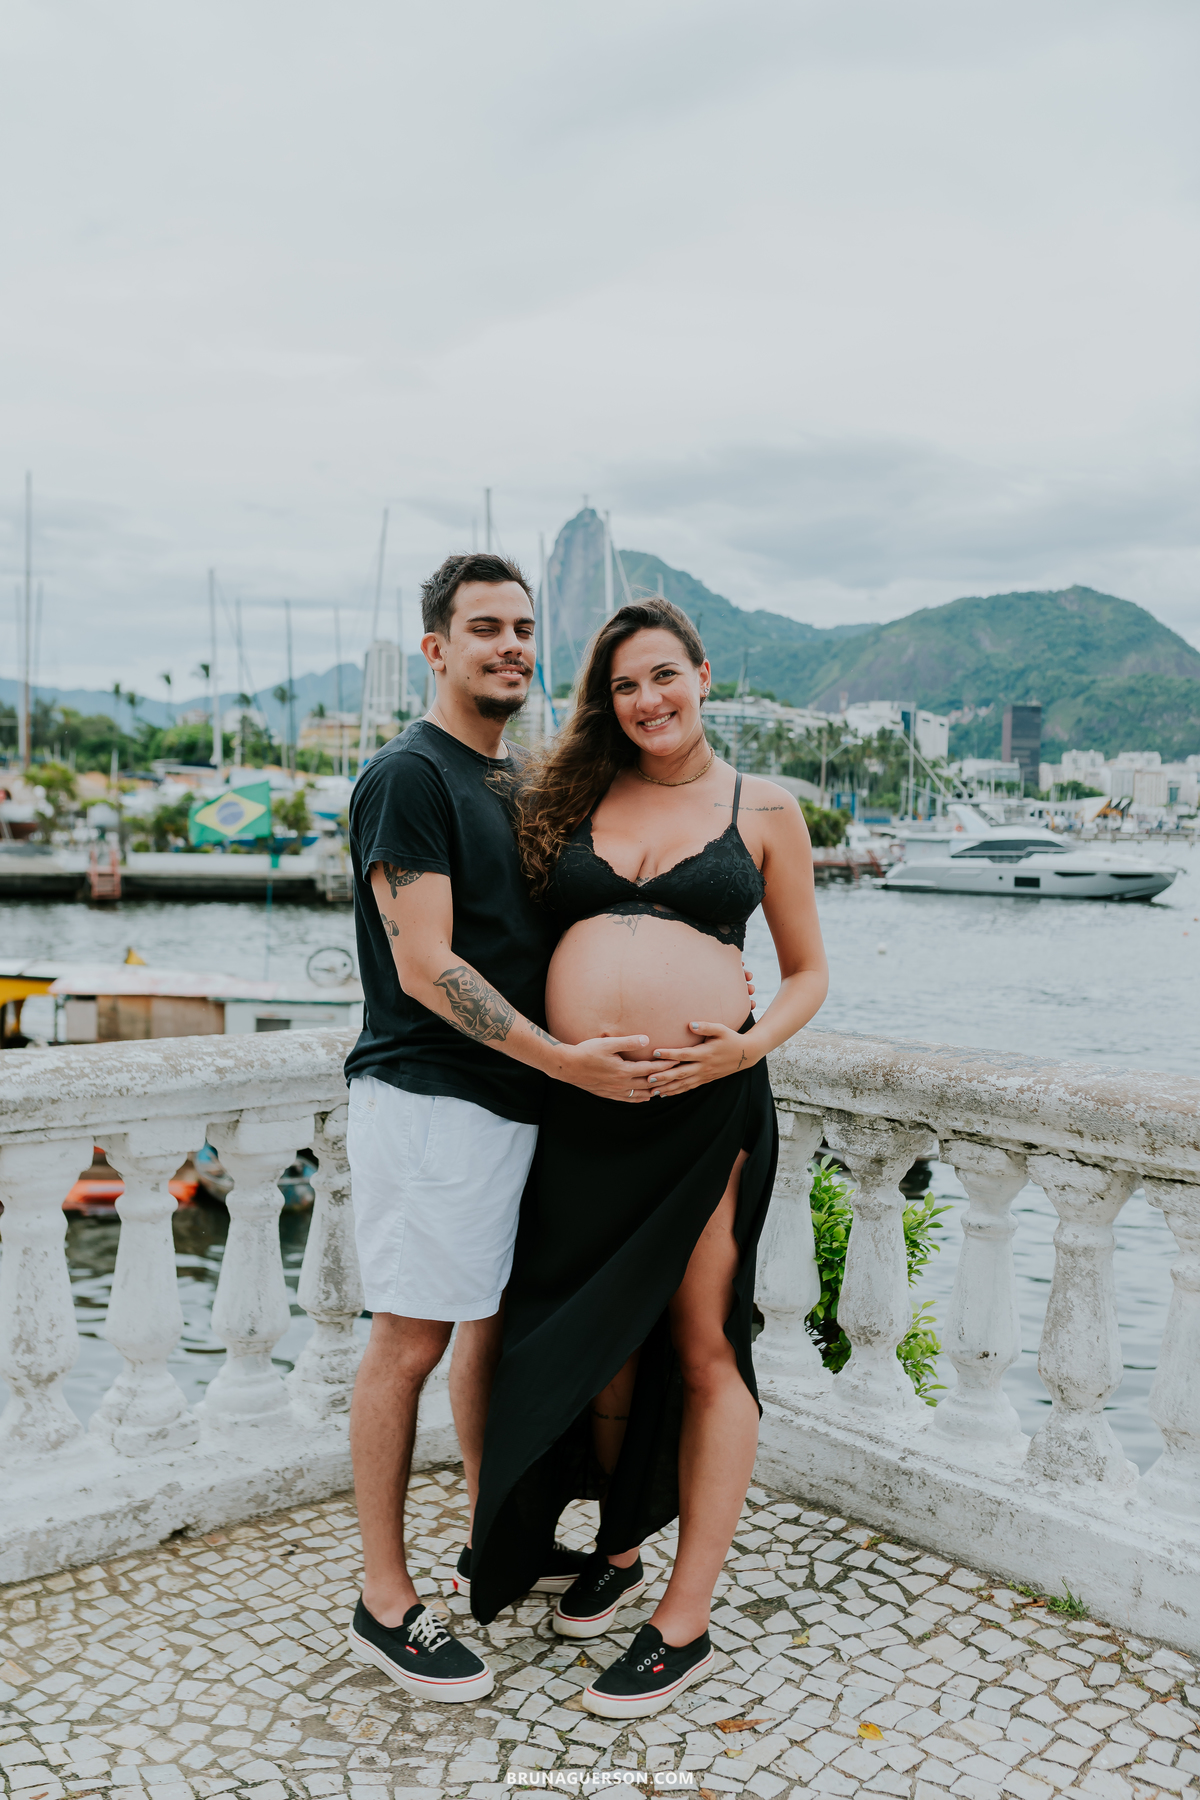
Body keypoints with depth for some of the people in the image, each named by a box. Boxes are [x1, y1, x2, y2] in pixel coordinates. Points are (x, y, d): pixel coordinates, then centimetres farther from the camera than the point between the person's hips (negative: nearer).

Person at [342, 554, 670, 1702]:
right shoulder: (408, 775, -11)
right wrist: (569, 1059, -22)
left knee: (499, 1323, 17)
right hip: (427, 1100, -8)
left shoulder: (518, 780, 16)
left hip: (517, 1095, 9)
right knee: (410, 1341, 0)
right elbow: (426, 968, -18)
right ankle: (385, 1602, 13)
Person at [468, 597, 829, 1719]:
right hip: (580, 1110, 3)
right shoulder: (573, 798, 11)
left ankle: (686, 1622, 16)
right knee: (598, 1342, 14)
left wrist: (752, 1044, -9)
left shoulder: (764, 811, 6)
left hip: (706, 1104, -3)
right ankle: (620, 1546, 38)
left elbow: (808, 972, 9)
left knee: (703, 1350, 3)